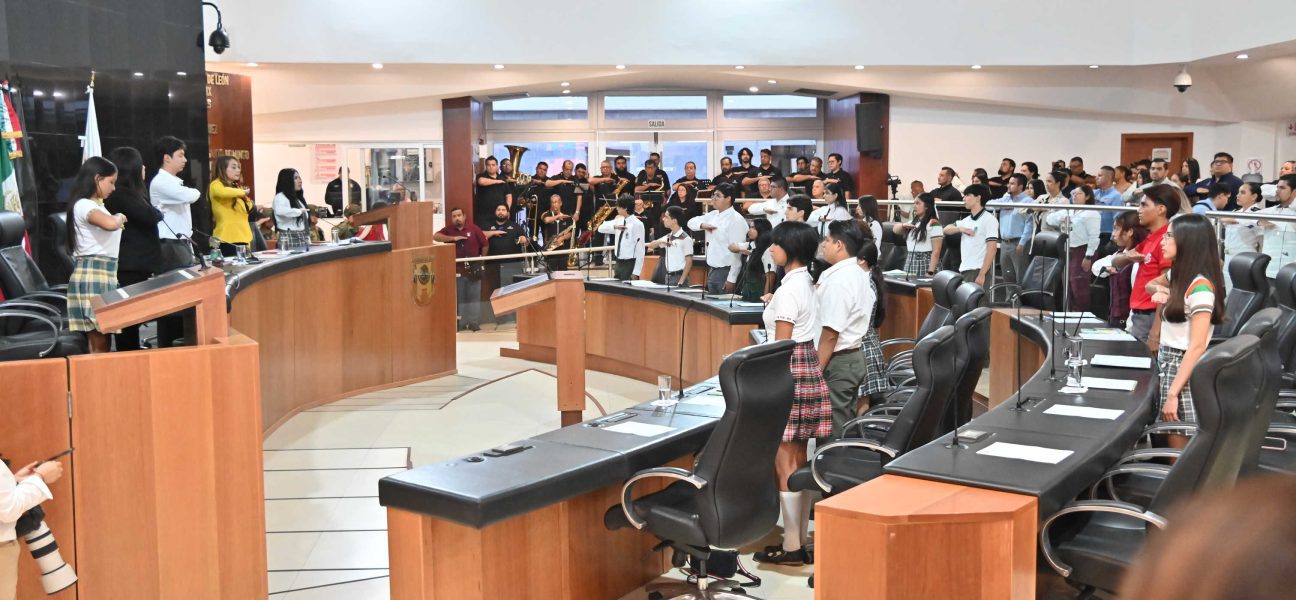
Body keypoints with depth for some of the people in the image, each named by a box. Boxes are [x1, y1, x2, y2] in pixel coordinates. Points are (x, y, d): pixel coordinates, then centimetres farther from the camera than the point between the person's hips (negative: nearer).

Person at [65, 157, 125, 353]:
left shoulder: (97, 206, 19)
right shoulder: (83, 205, -11)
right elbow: (111, 224, -29)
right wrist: (120, 217, -11)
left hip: (106, 273, 10)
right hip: (91, 274, -10)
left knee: (103, 336, 7)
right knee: (98, 340, -10)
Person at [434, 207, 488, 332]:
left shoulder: (474, 228, 0)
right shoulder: (448, 230, 3)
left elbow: (484, 245, 5)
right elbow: (435, 236, -12)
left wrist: (481, 259, 5)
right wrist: (453, 238, -18)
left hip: (473, 269, -1)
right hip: (456, 270, 1)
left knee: (474, 297, 3)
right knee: (459, 297, 4)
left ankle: (474, 322, 7)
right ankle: (461, 323, 9)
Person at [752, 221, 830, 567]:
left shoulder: (789, 288, -15)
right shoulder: (807, 282, 13)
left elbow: (782, 344, -16)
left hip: (789, 370, -10)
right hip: (808, 366, 10)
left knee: (785, 462, -4)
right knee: (799, 460, 13)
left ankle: (791, 548, 1)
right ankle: (800, 539, 20)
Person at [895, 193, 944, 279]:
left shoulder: (933, 224, -9)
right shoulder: (913, 222, 15)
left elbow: (936, 251, -14)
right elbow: (895, 229, 23)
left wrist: (930, 272, -20)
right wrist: (903, 225, 0)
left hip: (926, 264, -7)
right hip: (910, 263, 7)